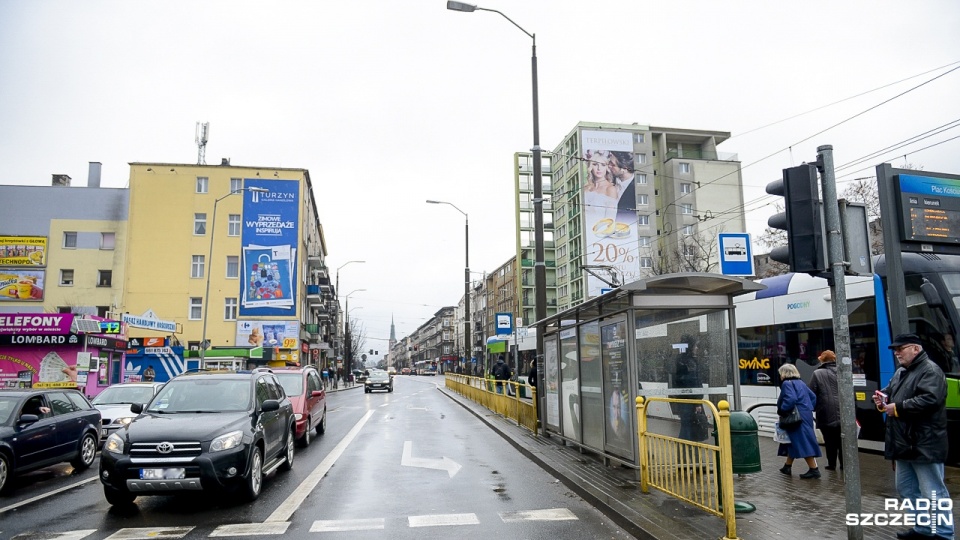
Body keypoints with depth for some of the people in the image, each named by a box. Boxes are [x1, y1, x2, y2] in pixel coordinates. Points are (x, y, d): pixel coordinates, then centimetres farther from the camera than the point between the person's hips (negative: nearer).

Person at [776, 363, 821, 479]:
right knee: (794, 442, 18)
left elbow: (791, 399, -25)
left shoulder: (787, 384, -12)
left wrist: (781, 410, -16)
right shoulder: (800, 383, 17)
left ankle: (814, 469, -12)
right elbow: (813, 397, 19)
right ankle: (787, 467, 27)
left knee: (803, 443, -10)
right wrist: (809, 408, 18)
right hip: (806, 416, 10)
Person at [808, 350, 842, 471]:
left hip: (827, 414, -3)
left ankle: (831, 464, 13)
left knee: (830, 441, 7)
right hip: (843, 413, 3)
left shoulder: (817, 374, -8)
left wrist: (814, 408, 8)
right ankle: (844, 463, 16)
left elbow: (812, 394, -7)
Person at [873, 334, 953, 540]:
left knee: (933, 493, -3)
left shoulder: (930, 370, -13)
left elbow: (930, 399, -26)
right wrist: (882, 398, 3)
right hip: (904, 443, 10)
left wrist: (898, 407, -21)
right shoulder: (900, 372, 17)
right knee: (907, 489, 17)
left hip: (924, 445, -10)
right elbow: (890, 391, 26)